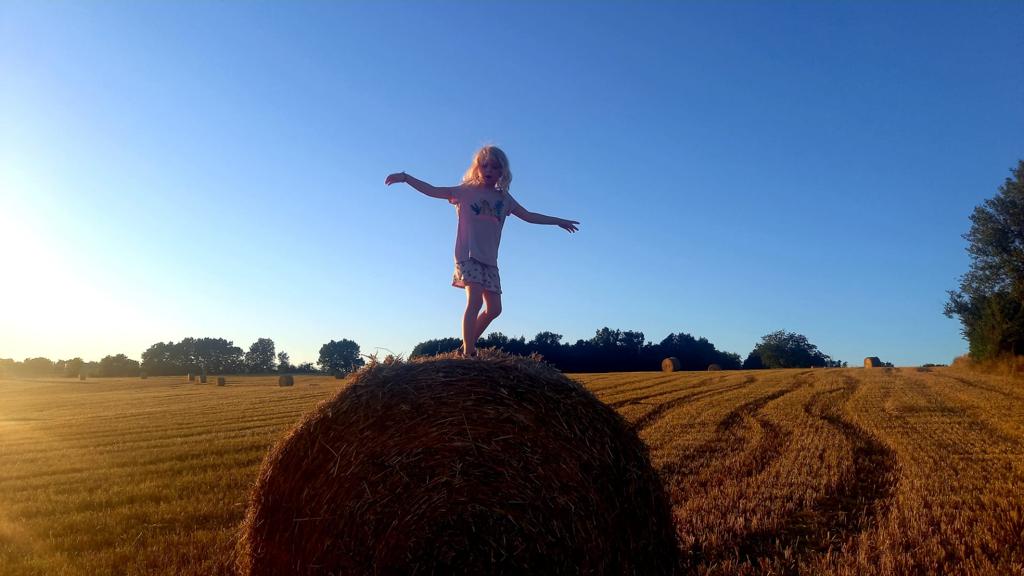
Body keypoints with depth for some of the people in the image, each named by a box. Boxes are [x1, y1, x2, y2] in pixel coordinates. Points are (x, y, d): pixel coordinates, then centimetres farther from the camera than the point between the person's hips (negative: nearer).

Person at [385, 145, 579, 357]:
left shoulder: (504, 198, 15)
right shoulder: (466, 191, 3)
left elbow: (529, 216, 24)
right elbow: (433, 191, -4)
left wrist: (559, 221, 28)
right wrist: (406, 177, -15)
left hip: (490, 260, 5)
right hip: (467, 255, -5)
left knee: (494, 308, 0)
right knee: (475, 300, -20)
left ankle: (469, 345, 17)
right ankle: (468, 354, -18)